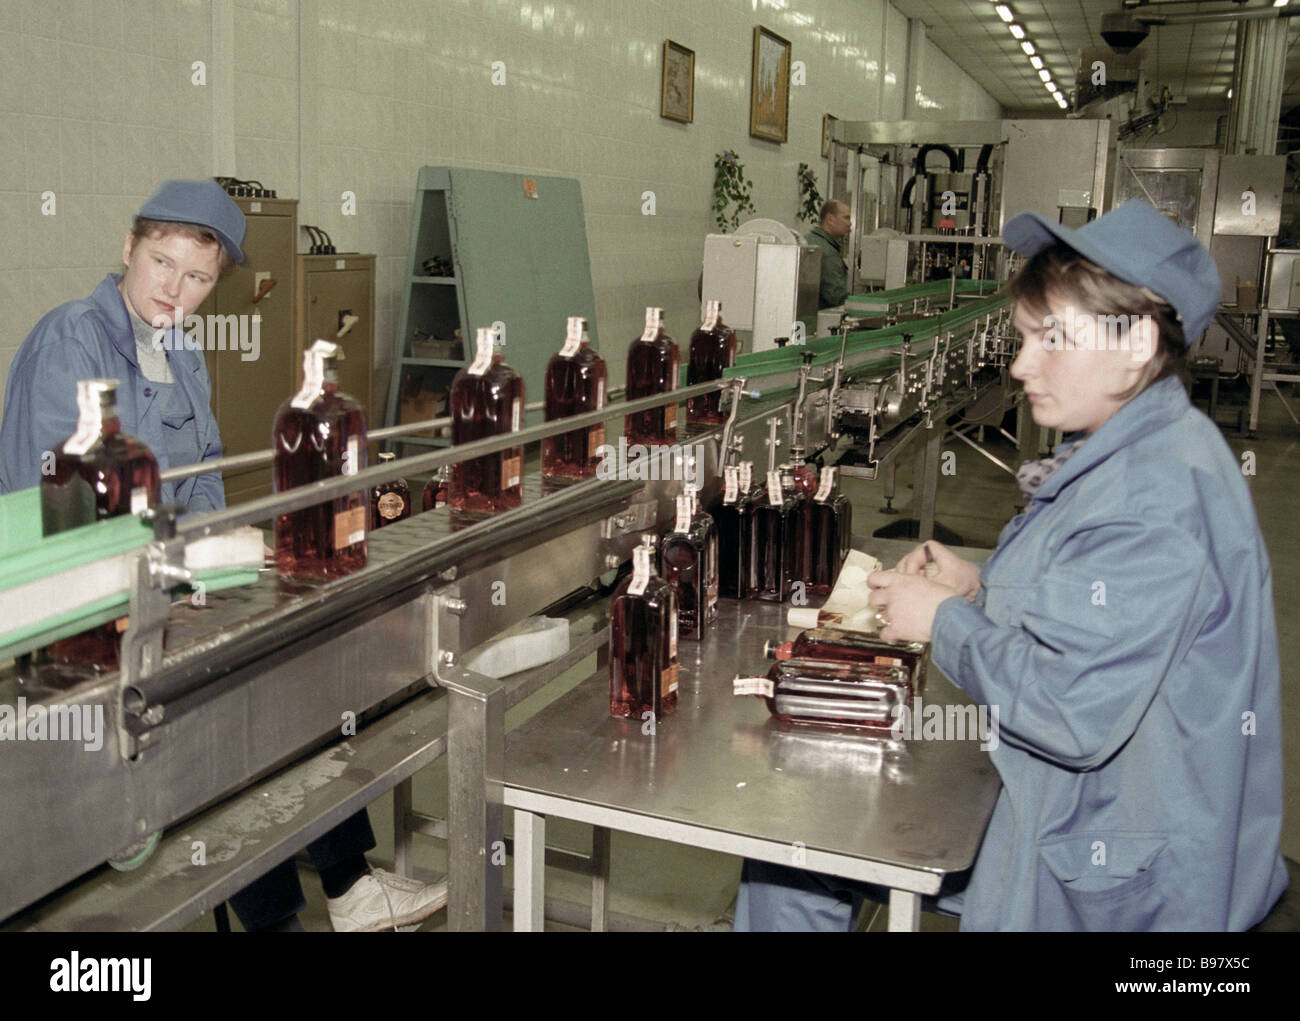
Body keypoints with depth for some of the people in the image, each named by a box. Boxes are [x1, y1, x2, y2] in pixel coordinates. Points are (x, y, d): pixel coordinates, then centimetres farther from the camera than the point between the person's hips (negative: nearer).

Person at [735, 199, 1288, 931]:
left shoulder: (1158, 490, -27)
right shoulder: (1128, 456, 7)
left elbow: (1073, 711, -32)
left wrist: (945, 620, -16)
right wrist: (981, 587, 2)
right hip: (1059, 801, 10)